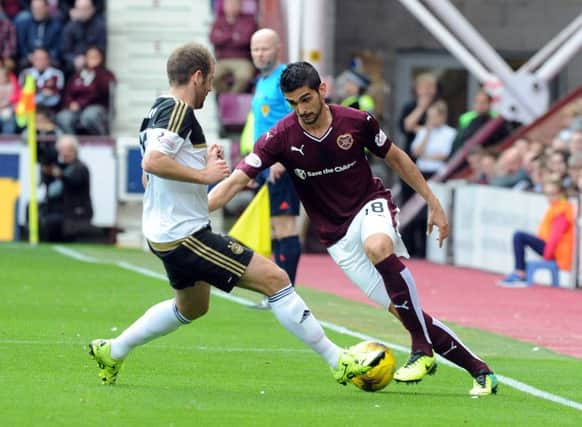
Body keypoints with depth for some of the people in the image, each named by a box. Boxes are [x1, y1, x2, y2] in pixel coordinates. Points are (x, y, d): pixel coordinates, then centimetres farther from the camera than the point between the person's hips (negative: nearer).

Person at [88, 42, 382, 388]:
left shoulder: (159, 112, 15)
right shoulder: (178, 111, -17)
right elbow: (152, 162, -32)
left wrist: (204, 162, 13)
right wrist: (204, 174, -24)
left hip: (168, 235, 11)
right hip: (186, 233, -11)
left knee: (192, 307, 33)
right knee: (274, 278, -12)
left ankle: (113, 351, 38)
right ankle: (339, 362, -13)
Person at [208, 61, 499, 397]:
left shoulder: (357, 122, -10)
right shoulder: (282, 138, -11)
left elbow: (396, 158, 7)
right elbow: (236, 181, -14)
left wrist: (434, 203, 8)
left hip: (372, 205, -2)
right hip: (339, 238, 2)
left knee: (377, 246, -39)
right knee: (402, 309, -8)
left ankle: (423, 350, -31)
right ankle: (478, 369, 4)